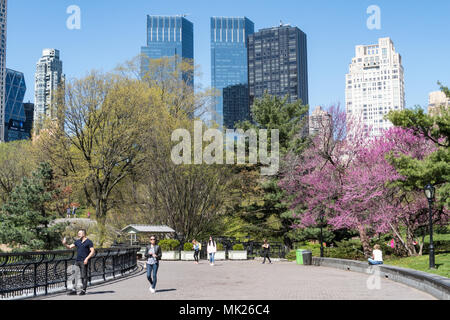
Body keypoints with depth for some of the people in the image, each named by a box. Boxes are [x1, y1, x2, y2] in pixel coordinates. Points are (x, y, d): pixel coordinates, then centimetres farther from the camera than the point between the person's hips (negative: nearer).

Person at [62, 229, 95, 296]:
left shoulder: (88, 242, -3)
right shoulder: (78, 242, 15)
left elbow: (92, 251, -9)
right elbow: (70, 247, 17)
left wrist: (87, 258, -17)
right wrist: (65, 244, -3)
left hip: (84, 261, -6)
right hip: (77, 261, 6)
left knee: (84, 276, -2)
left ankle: (83, 290, 6)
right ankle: (74, 290, 4)